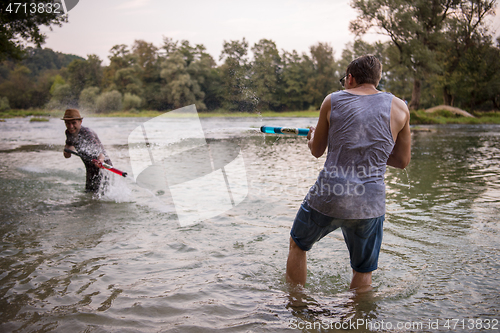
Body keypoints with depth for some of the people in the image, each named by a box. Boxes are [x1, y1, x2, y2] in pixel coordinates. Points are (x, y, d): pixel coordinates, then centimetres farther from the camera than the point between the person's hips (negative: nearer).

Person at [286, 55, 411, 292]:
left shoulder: (332, 101, 1)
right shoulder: (399, 108, 3)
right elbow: (402, 161, 9)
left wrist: (312, 136, 33)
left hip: (328, 196, 0)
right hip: (370, 204, 1)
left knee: (298, 245, 26)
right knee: (363, 273, 19)